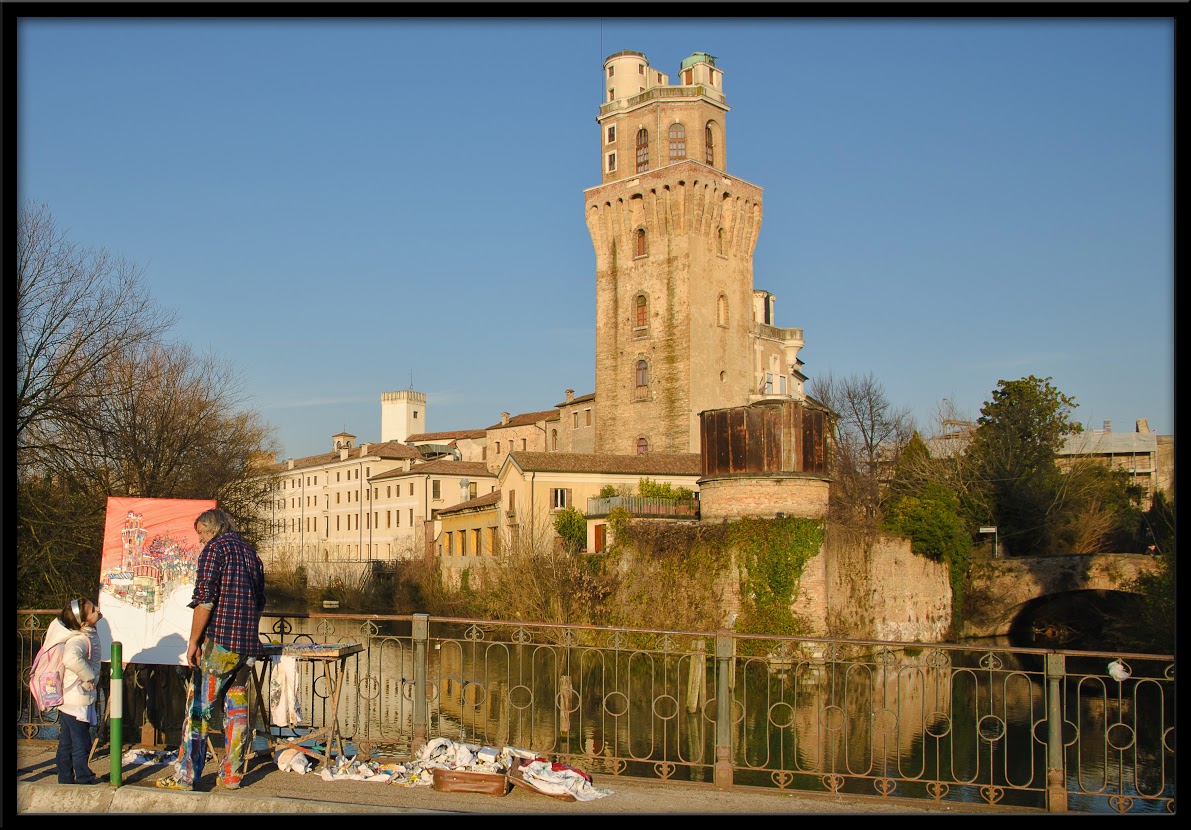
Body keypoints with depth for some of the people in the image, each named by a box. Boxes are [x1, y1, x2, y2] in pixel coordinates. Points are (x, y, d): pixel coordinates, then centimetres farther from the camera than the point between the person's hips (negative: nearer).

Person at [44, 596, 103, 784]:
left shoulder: (88, 633, 2)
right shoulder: (80, 639, -26)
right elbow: (72, 658, -47)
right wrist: (89, 676, -32)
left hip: (67, 699, 9)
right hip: (78, 700, -9)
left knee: (66, 743, 18)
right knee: (81, 744, 4)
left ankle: (65, 779, 28)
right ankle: (83, 779, 15)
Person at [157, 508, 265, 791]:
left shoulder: (215, 548, -5)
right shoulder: (250, 552, 18)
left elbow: (204, 599, -14)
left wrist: (193, 641, -10)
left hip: (218, 641, -7)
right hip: (247, 645, 7)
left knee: (198, 708, -1)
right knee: (237, 708, 9)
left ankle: (185, 776, 2)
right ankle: (231, 775, 12)